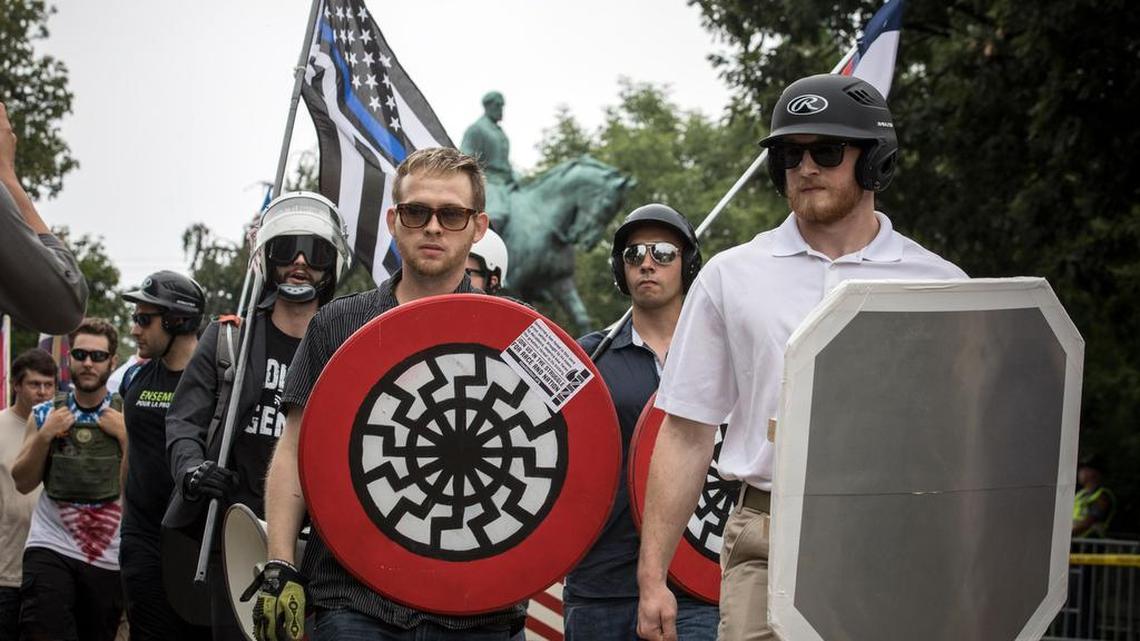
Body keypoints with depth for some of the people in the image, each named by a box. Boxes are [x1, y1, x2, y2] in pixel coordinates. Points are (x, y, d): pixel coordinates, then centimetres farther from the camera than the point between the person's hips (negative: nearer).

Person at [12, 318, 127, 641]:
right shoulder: (45, 415, 7)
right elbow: (23, 483, 6)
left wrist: (125, 436, -12)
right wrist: (44, 436, -6)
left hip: (108, 557, 0)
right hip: (50, 549, 0)